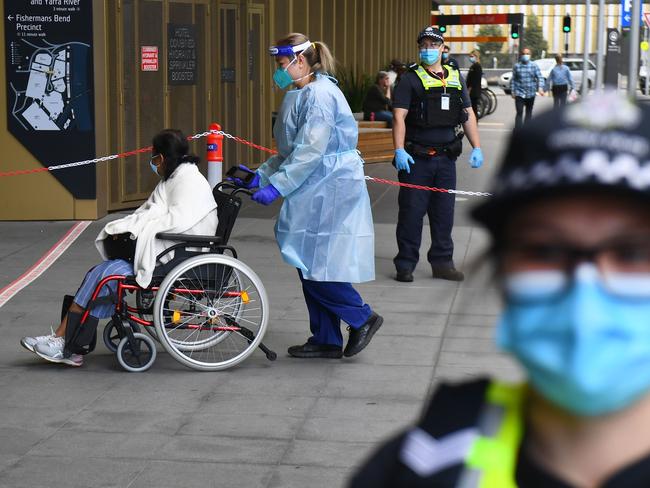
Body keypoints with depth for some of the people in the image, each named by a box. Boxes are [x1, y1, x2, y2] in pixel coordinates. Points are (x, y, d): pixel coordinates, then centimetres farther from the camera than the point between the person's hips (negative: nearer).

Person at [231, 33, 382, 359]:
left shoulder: (320, 95, -16)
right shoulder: (300, 95, 17)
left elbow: (309, 150, -22)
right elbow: (290, 150, 21)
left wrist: (277, 185, -23)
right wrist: (261, 175, 11)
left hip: (329, 190, -10)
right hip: (314, 191, 10)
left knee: (312, 263, -9)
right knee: (309, 265, 10)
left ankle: (362, 318, 5)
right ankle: (326, 341, 17)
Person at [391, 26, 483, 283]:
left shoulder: (455, 77, 13)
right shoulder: (410, 79, -2)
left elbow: (468, 115, 15)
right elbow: (399, 116, -10)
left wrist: (477, 148, 6)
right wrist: (399, 150, -20)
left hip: (446, 158, 4)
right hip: (416, 158, -4)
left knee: (444, 212, 9)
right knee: (411, 212, -1)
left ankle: (442, 262, 18)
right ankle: (405, 264, 7)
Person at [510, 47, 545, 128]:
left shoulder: (534, 66, 1)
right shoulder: (516, 66, 1)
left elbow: (540, 78, -6)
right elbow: (513, 80, 6)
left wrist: (540, 88, -22)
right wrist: (513, 91, 1)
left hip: (530, 94, 2)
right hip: (519, 94, -2)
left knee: (529, 113, 12)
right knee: (519, 113, -12)